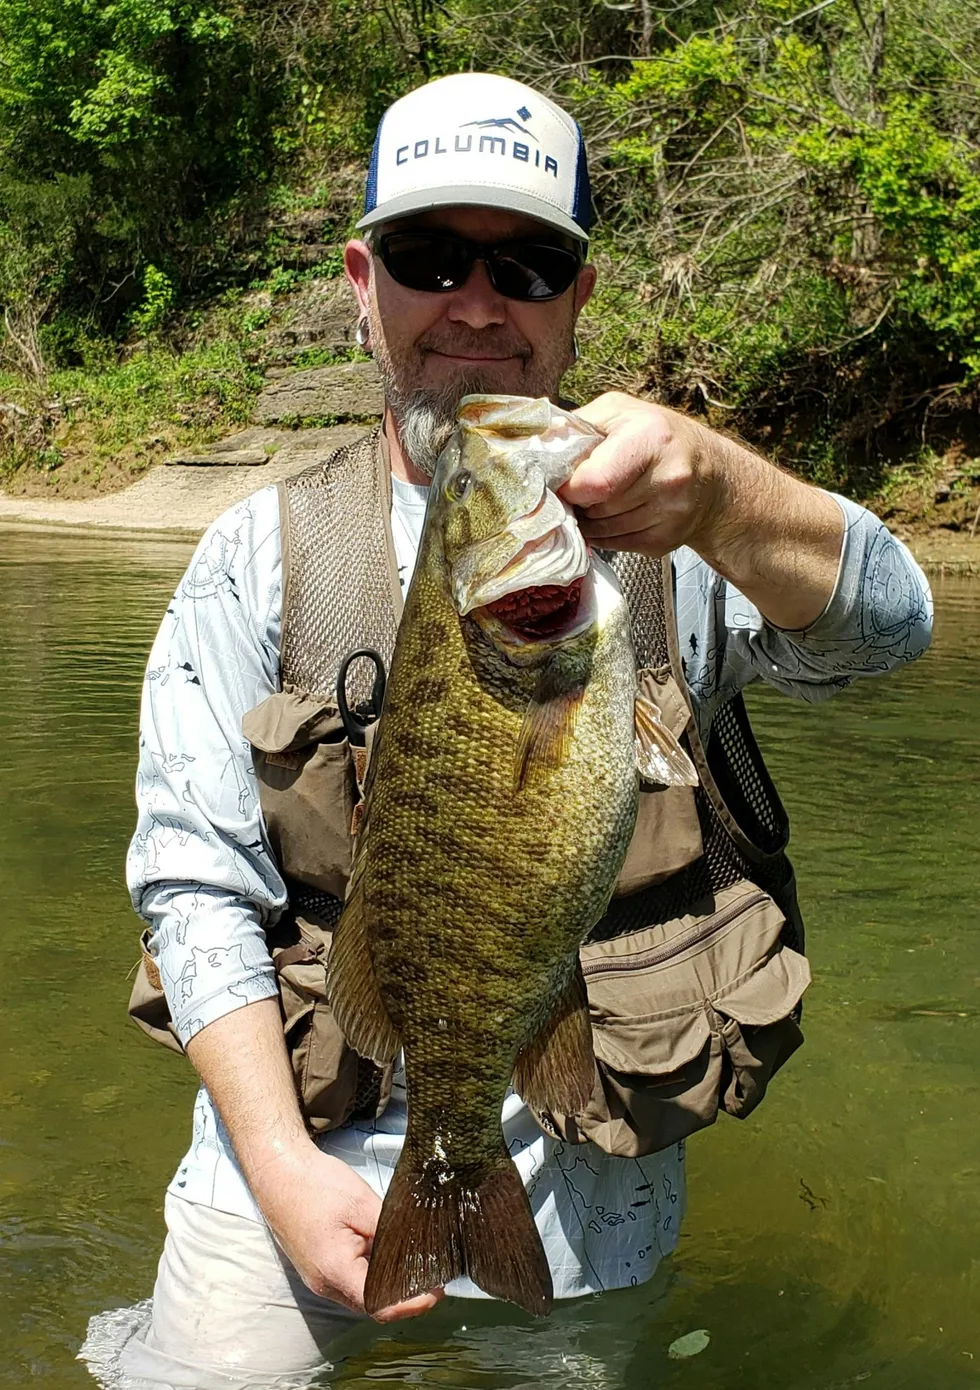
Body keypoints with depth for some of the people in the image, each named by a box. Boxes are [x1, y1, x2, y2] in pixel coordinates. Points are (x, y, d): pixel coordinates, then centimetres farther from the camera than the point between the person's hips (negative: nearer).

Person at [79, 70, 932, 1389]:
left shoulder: (664, 531, -2)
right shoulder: (262, 550, -2)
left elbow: (885, 623, -22)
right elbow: (195, 878, -6)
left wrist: (715, 487, -42)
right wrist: (281, 1165, -16)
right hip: (303, 1139, 0)